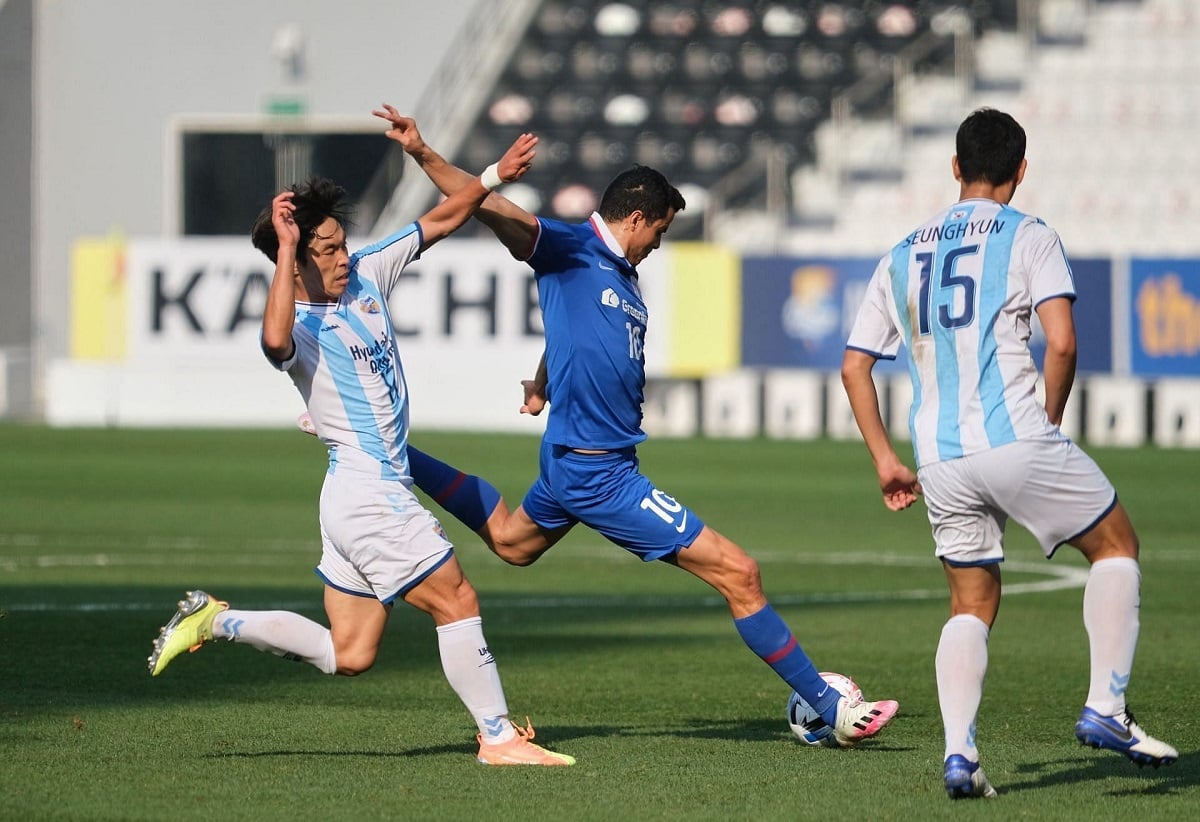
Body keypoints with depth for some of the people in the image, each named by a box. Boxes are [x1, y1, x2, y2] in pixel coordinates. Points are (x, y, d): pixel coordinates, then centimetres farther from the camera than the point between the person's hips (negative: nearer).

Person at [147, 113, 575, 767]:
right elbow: (276, 340, -42)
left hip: (380, 488, 9)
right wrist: (286, 247, -36)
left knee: (347, 655, 12)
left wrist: (494, 177, 8)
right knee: (457, 600, -5)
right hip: (367, 492, -9)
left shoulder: (366, 274, 8)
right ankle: (498, 738, 4)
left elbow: (439, 222, 17)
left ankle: (216, 621, 20)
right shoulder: (297, 326, -16)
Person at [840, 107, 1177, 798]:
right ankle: (1106, 709, 5)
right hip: (1017, 442, -5)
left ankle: (959, 752, -5)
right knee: (1117, 545, 15)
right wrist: (1051, 421, 4)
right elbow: (1062, 341, -11)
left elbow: (854, 365, 16)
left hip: (940, 459, 5)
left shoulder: (903, 256, 17)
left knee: (973, 605, 15)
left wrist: (885, 461, 19)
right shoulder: (1029, 236, 2)